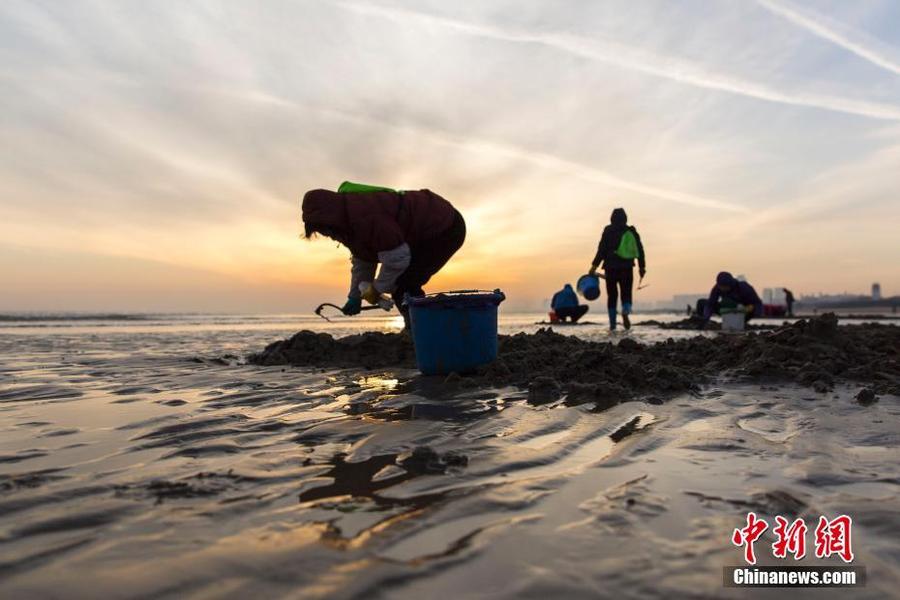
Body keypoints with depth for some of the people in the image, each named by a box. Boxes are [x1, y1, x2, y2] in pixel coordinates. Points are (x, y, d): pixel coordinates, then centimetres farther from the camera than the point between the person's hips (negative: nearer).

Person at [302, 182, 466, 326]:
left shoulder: (364, 216, -30)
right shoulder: (350, 220, 6)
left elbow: (396, 258, -28)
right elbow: (362, 261, 16)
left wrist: (377, 289, -13)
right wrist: (355, 297, 13)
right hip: (432, 231, 10)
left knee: (403, 287, -15)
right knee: (403, 286, 10)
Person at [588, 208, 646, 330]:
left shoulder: (608, 230, -1)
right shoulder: (632, 231, 9)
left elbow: (602, 249, -8)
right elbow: (640, 250, 10)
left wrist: (594, 265, -6)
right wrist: (642, 266, 18)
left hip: (611, 267, -2)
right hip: (627, 268, 2)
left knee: (612, 295, 6)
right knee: (626, 293, 8)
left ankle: (612, 324, 6)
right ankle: (625, 312, -23)